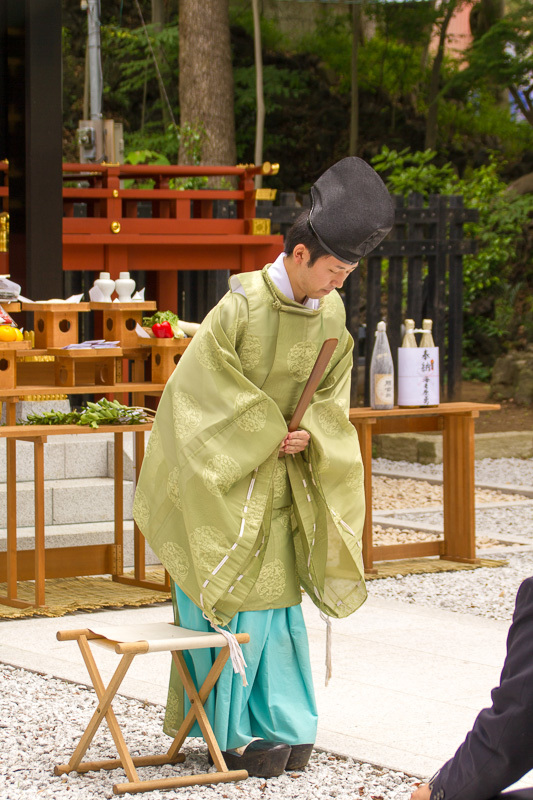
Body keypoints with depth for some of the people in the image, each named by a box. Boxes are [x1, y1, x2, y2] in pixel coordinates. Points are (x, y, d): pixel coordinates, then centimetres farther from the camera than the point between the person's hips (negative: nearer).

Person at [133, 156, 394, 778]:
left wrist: (308, 435, -10)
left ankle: (281, 723, 17)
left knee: (277, 593, 9)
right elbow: (200, 384, -17)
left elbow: (332, 390, 9)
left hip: (279, 472, 6)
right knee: (226, 596, -1)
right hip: (220, 474, -6)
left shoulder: (331, 312, -2)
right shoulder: (241, 305, -21)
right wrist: (267, 435, -14)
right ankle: (234, 731, 6)